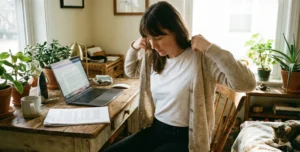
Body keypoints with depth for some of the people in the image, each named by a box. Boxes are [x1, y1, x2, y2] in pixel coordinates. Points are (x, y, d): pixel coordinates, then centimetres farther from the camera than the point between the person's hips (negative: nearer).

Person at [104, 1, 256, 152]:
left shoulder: (200, 58, -18)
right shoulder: (152, 58, 2)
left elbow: (247, 83, -26)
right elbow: (131, 71, 22)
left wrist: (211, 48, -29)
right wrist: (134, 48, 2)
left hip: (185, 138, -6)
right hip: (154, 130, 6)